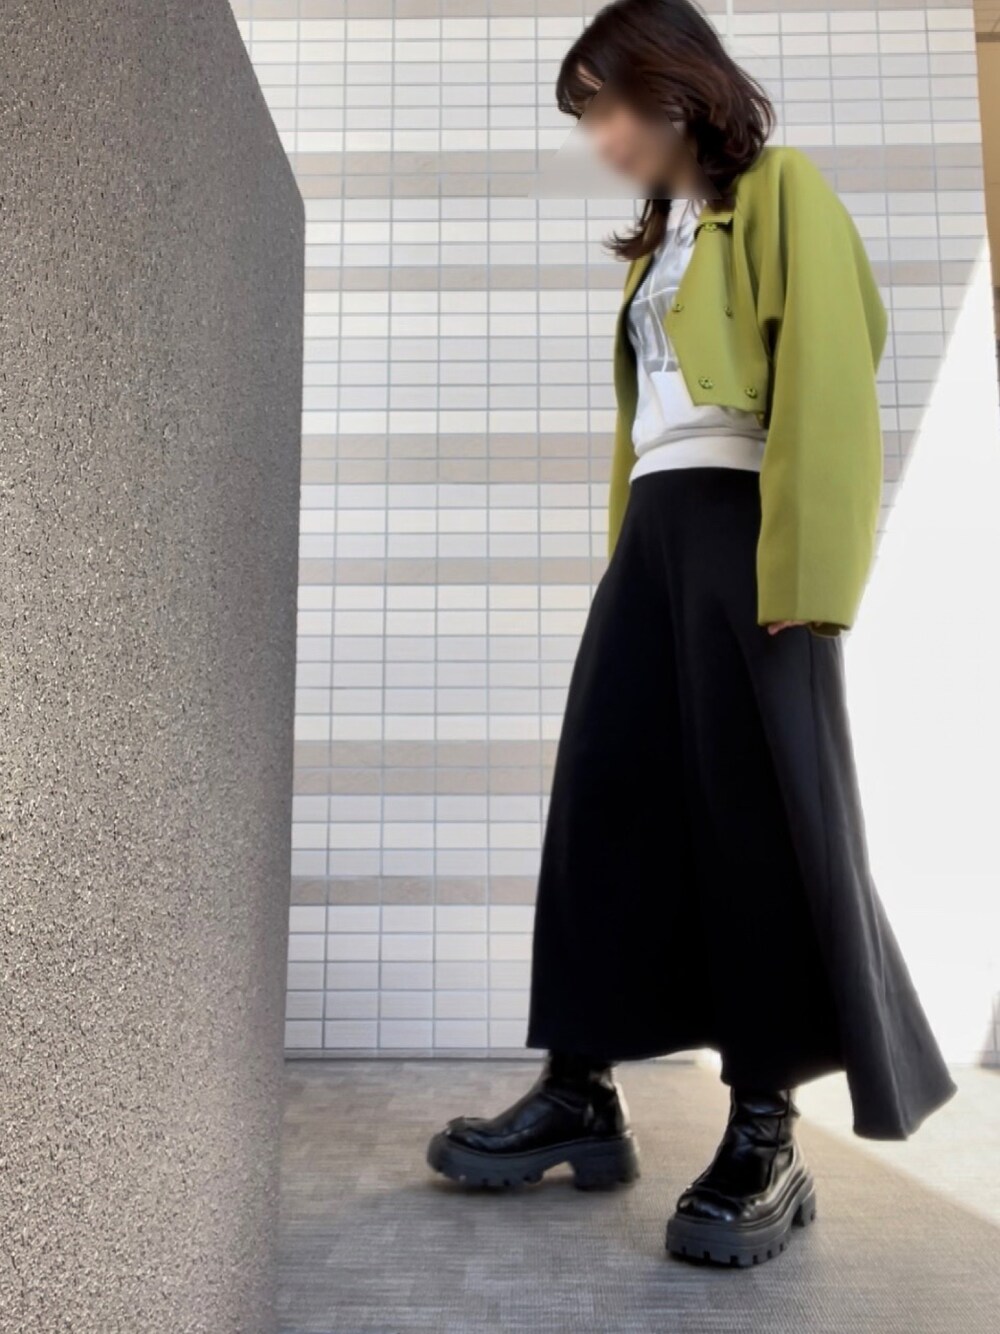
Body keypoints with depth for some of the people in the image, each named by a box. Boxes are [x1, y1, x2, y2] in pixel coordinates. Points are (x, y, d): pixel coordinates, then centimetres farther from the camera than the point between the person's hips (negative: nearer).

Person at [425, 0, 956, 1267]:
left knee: (761, 818, -7)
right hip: (654, 530, 7)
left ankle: (766, 1135, 2)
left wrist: (798, 569, -20)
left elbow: (824, 381, -10)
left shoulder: (780, 190, 3)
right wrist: (627, 555, 11)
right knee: (606, 803, -1)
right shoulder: (655, 240, 26)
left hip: (742, 524, -7)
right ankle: (581, 1095, 7)